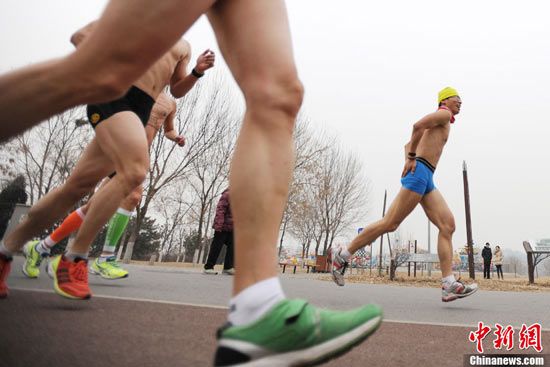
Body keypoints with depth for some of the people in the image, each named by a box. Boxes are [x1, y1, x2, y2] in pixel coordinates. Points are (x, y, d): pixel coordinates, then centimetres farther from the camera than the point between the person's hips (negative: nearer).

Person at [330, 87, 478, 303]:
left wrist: (409, 159, 11)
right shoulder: (444, 114, 4)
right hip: (419, 172, -10)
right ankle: (343, 254, -5)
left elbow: (408, 145, 30)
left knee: (447, 225, -4)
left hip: (427, 180, 10)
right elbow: (418, 125, -16)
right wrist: (412, 158, -11)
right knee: (390, 224, -12)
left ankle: (449, 285, -12)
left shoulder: (440, 124, 32)